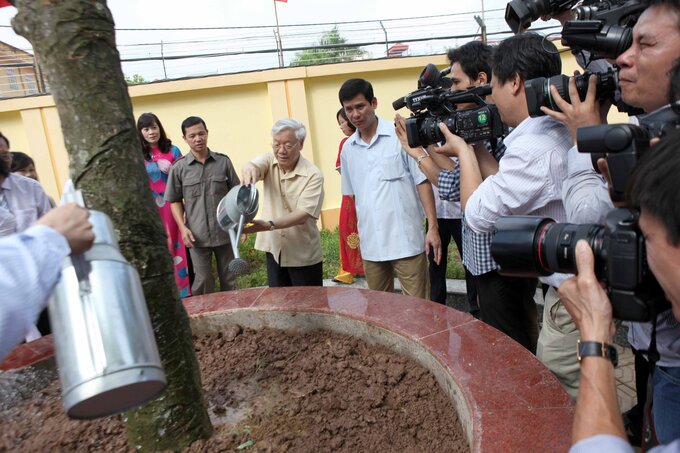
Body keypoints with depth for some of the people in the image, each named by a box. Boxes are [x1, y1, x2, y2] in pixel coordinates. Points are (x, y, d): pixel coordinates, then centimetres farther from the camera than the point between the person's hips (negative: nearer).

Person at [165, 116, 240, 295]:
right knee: (203, 282, 7)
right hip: (197, 235, -1)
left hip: (225, 231, 2)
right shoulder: (178, 168, -2)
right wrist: (183, 227, -7)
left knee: (229, 280, 13)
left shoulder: (223, 161, 1)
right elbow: (175, 200, 4)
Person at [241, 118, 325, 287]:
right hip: (274, 249, 4)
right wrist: (249, 169, -49)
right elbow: (252, 166, -23)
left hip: (303, 255, -4)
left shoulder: (313, 175, -16)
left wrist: (269, 225, -38)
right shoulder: (270, 160, -1)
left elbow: (303, 214, -24)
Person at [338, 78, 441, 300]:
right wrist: (356, 231, 15)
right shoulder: (348, 148, 9)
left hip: (405, 240, -5)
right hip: (370, 244, 5)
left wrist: (432, 227, -10)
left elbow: (422, 182, -5)